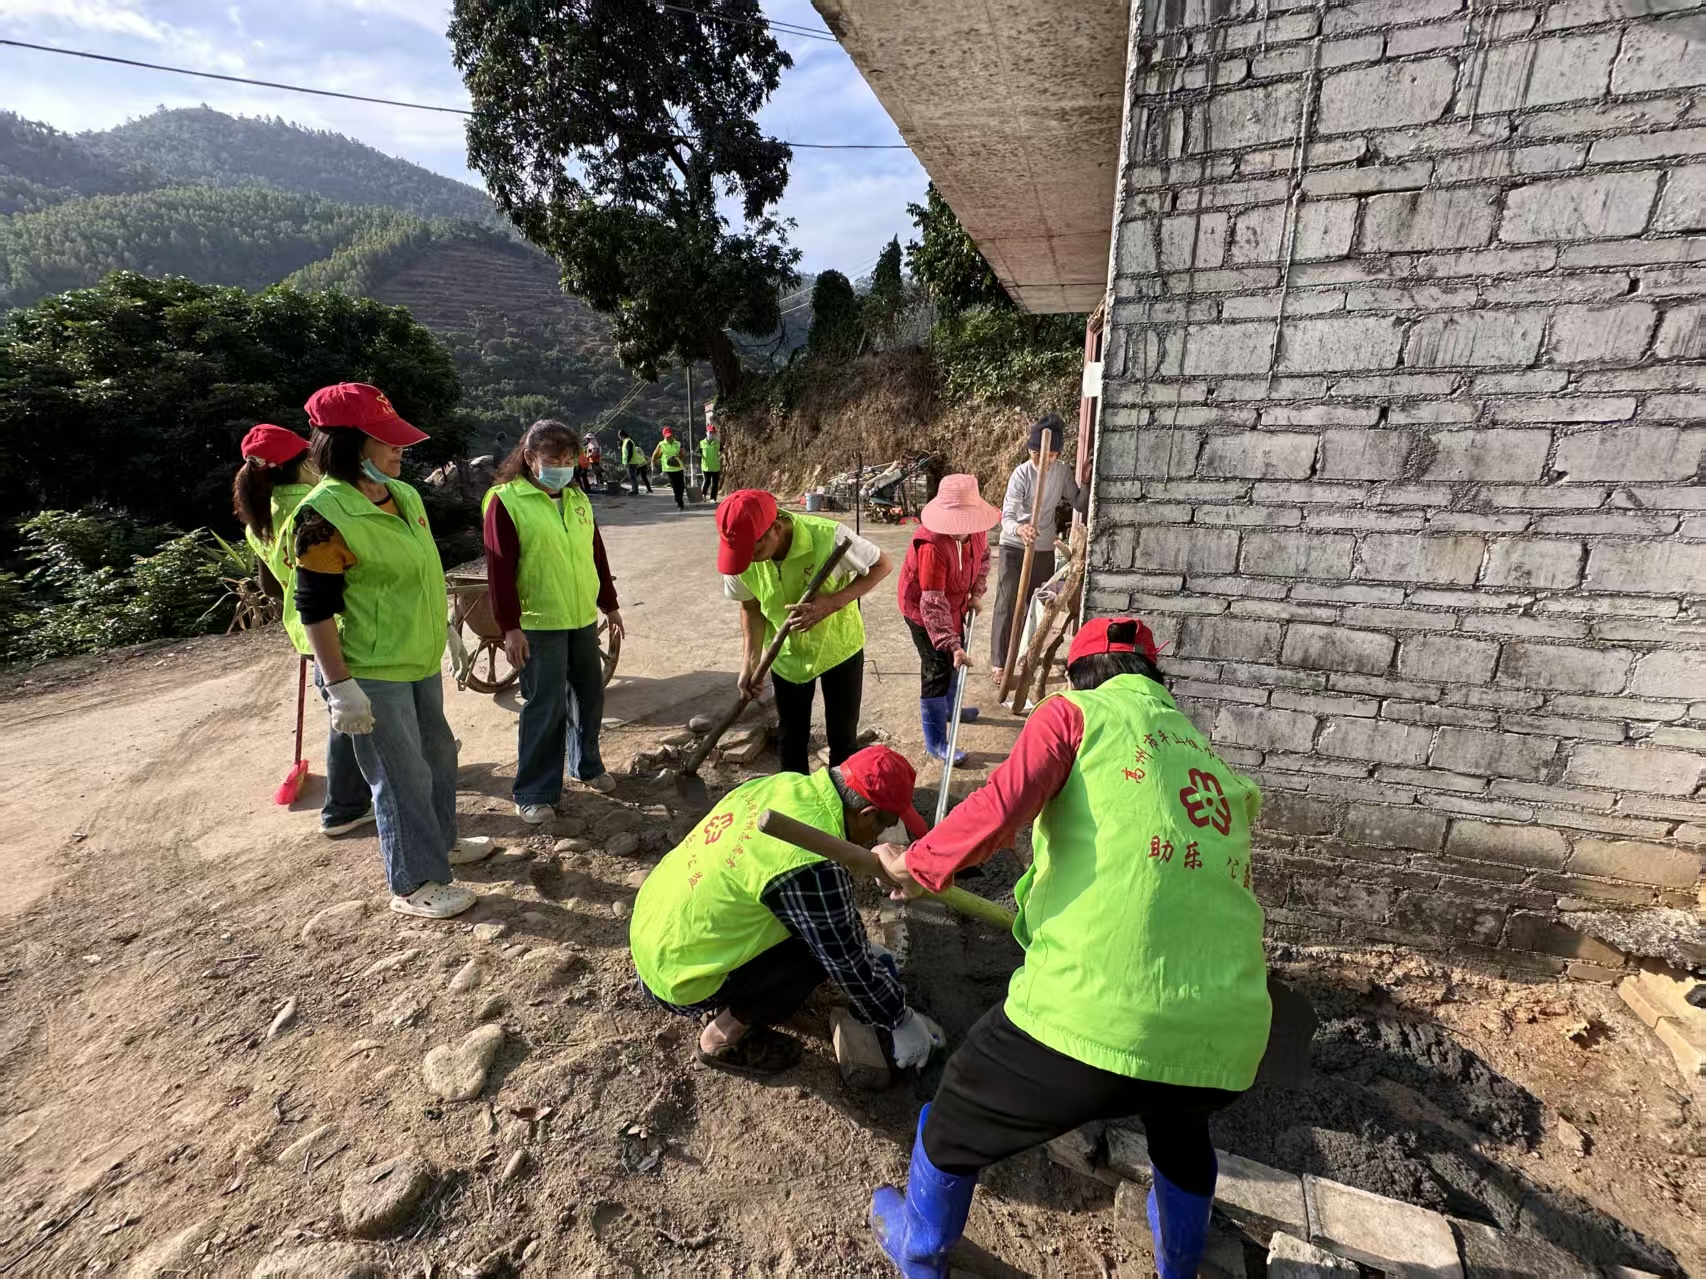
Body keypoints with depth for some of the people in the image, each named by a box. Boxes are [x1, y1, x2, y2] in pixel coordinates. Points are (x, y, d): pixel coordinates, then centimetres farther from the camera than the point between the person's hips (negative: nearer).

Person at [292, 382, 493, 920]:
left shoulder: (405, 495, 6)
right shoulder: (325, 514, -20)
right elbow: (315, 608, -19)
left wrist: (442, 633, 23)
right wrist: (339, 686, -20)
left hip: (420, 659, 9)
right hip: (371, 673, -9)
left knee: (437, 753, 21)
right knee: (401, 775, 1)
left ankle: (441, 841, 42)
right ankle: (415, 883, 18)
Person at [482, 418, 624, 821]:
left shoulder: (577, 498, 10)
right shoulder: (506, 501, -9)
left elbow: (597, 554, 16)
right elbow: (499, 570, -12)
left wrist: (610, 604, 17)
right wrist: (510, 627, -14)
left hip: (583, 619, 6)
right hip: (539, 626, -6)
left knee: (590, 695, 15)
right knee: (545, 708, -3)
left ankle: (589, 764, 36)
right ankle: (534, 793, 11)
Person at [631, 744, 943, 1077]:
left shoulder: (790, 785, -5)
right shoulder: (812, 865, -30)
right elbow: (846, 962, -17)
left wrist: (864, 945, 20)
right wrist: (901, 1020, 0)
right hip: (677, 977, -8)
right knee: (823, 952, -8)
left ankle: (725, 1004, 21)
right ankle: (721, 1041, 5)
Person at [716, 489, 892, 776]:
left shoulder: (828, 537, -34)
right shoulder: (741, 553, -23)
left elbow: (882, 565, -19)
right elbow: (750, 606, -5)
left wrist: (832, 603, -32)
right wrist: (750, 662, -15)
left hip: (838, 648, -2)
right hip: (786, 655, 3)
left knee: (843, 737, 10)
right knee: (790, 739, 16)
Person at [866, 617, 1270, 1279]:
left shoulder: (1074, 713, 3)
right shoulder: (1216, 760, 20)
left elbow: (997, 810, -13)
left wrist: (916, 864, 3)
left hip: (1093, 1018, -5)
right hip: (1227, 1034, 6)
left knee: (954, 1120, 25)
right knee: (1182, 1131, 41)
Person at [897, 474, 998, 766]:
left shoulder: (975, 529, -16)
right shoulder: (932, 544, -38)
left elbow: (983, 556, 7)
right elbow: (933, 603, -37)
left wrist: (977, 593, -3)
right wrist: (953, 645, -39)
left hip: (954, 603, 8)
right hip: (923, 609, -8)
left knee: (955, 658, 24)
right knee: (938, 669, -6)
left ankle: (949, 708, 50)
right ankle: (935, 742, 6)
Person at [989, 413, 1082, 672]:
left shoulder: (1063, 471, -4)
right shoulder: (1021, 474, -20)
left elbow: (1078, 502, 3)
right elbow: (1007, 516, -29)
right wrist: (1019, 529, -52)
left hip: (1045, 548, 5)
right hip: (1015, 546, -5)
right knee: (1008, 603, -6)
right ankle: (998, 661, 1)